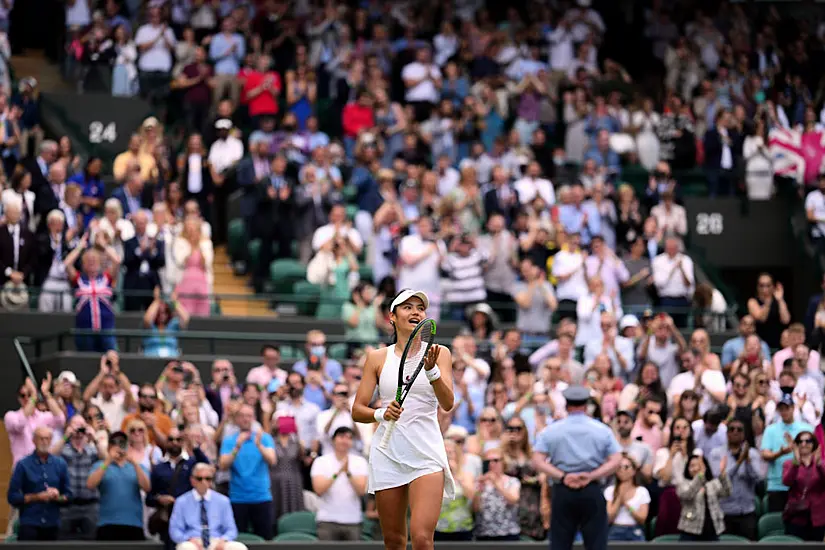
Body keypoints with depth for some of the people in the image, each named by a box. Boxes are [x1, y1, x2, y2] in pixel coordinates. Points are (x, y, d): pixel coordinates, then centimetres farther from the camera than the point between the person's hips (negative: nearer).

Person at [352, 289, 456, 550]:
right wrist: (381, 414, -14)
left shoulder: (439, 353, 3)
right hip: (387, 454, 2)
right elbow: (357, 410, 6)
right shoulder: (377, 357, 7)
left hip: (426, 453, -2)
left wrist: (431, 370, -27)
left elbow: (447, 403, -10)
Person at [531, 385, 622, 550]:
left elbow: (538, 461, -5)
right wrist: (591, 476, -9)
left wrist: (562, 476, -11)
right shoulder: (602, 430, 5)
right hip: (592, 492, 0)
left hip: (562, 492, 0)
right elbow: (616, 461, -3)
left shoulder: (551, 431, 5)